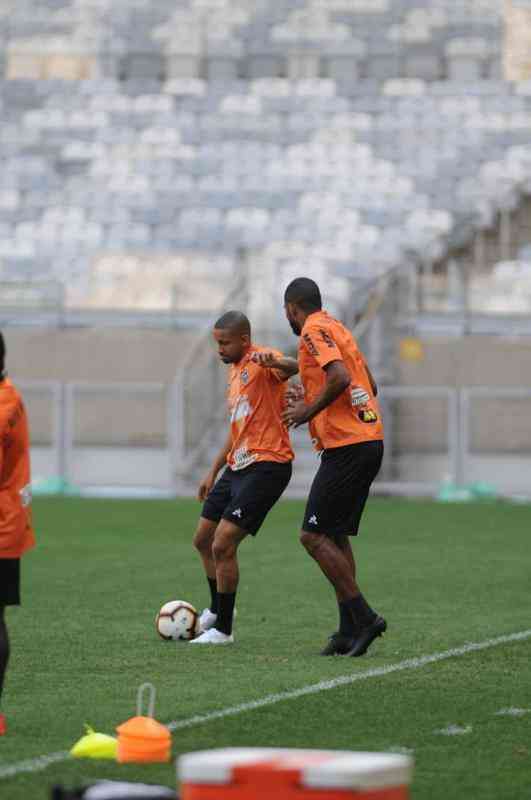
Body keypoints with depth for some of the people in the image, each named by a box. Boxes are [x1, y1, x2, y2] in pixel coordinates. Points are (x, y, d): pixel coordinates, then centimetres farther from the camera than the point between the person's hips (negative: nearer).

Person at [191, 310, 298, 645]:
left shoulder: (261, 360, -12)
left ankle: (223, 629, -2)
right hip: (238, 466, 10)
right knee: (203, 540, 18)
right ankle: (217, 609, 38)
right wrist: (214, 471, 28)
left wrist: (274, 362, -60)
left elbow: (292, 367, -37)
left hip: (266, 467, -10)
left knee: (223, 544, -14)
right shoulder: (236, 370, 18)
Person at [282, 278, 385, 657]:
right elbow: (370, 385, 24)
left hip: (346, 447, -10)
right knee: (336, 536, 13)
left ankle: (363, 617, -10)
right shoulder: (338, 329, 21)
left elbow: (340, 377, -24)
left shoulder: (314, 331, -8)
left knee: (314, 536, -8)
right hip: (370, 440, 10)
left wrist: (309, 412, -11)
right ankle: (350, 632, 10)